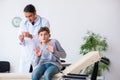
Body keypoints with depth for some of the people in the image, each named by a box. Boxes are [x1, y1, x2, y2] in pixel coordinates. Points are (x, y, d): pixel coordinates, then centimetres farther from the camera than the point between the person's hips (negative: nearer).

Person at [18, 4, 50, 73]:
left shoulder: (44, 22, -4)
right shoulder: (23, 24, 6)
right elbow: (22, 43, 7)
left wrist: (31, 36, -25)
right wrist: (21, 40, -16)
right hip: (26, 56, 3)